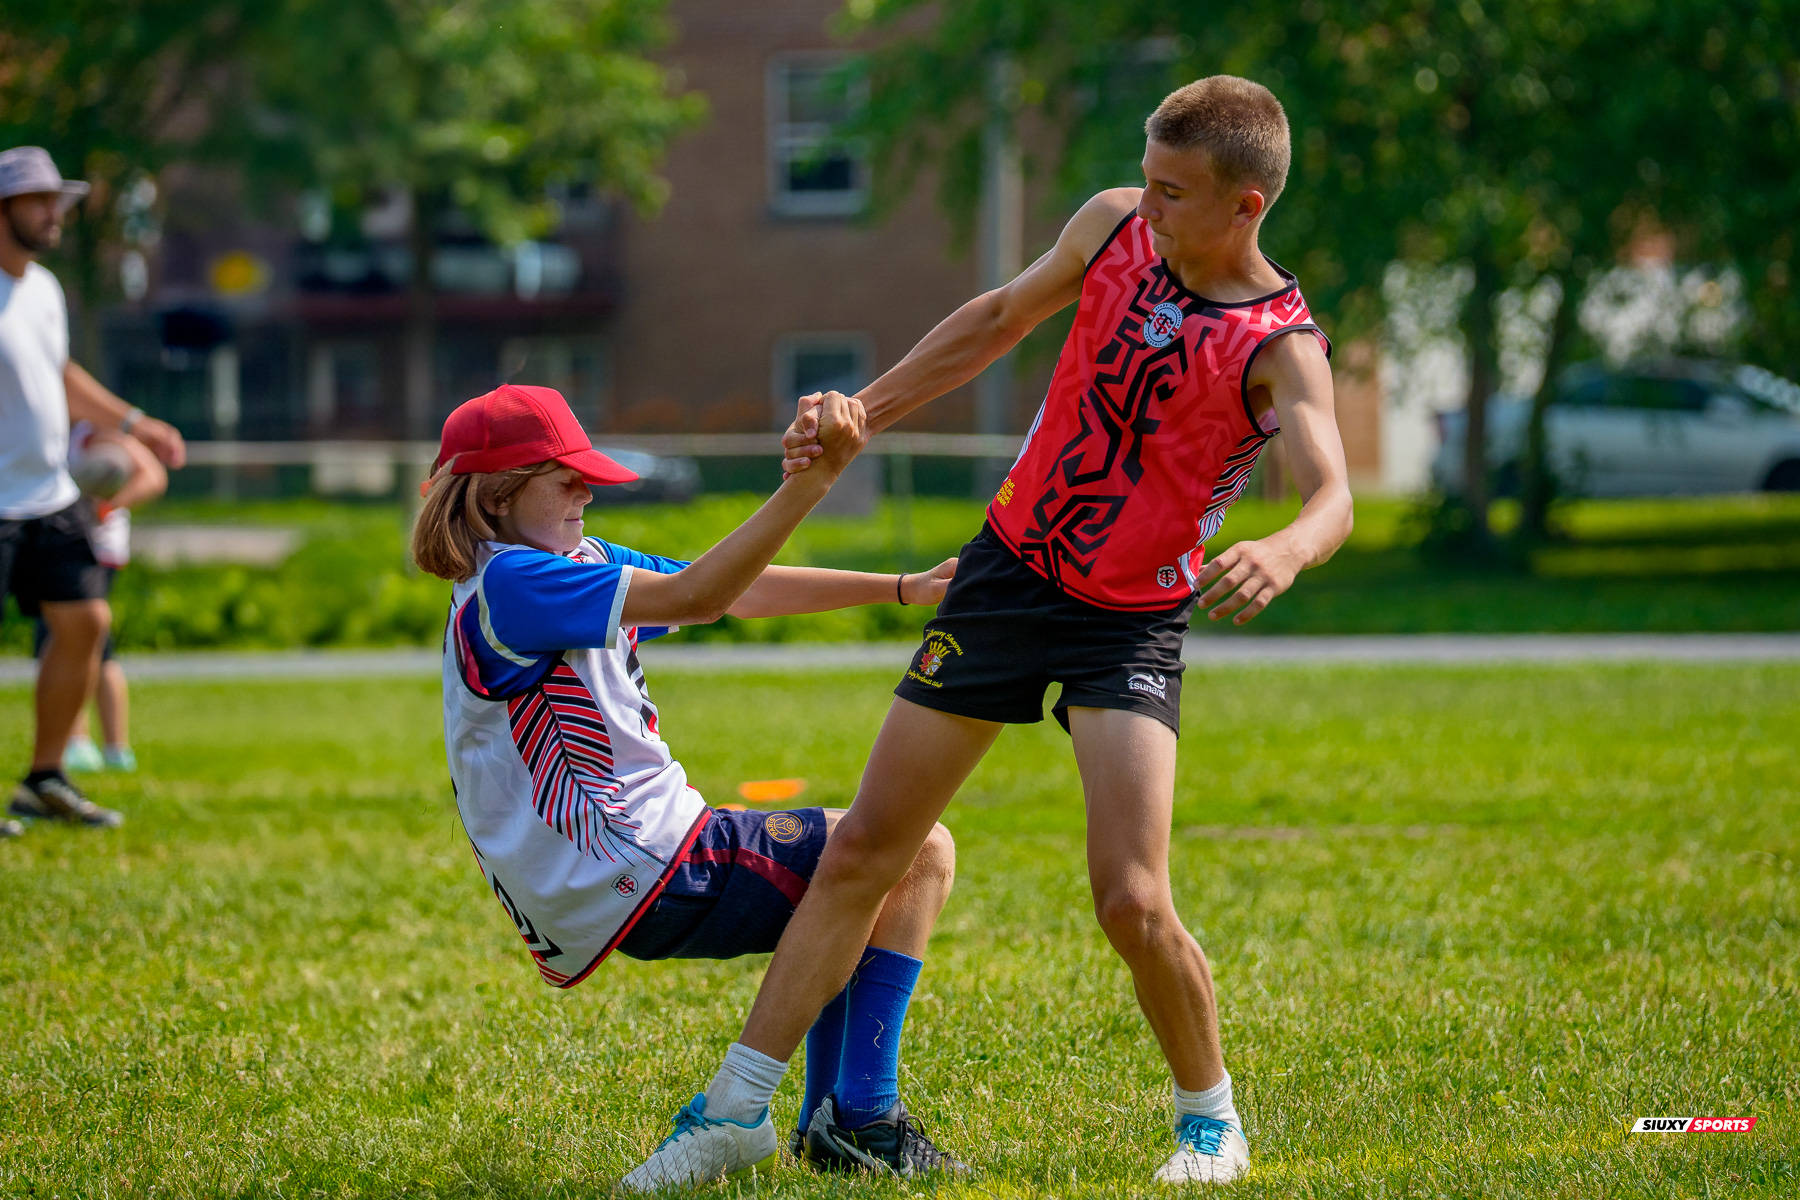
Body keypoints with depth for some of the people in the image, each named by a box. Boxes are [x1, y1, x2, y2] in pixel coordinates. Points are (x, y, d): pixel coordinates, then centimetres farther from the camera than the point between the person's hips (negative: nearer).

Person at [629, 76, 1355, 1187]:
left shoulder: (1281, 345, -20)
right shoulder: (1114, 225, -5)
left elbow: (1334, 493, -36)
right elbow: (1001, 319, 13)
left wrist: (1284, 551, -59)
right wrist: (861, 416, 13)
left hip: (1129, 627, -4)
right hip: (1009, 569, 5)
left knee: (1132, 901, -17)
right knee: (862, 852, 3)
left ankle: (1213, 1122, 8)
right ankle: (737, 1109, 10)